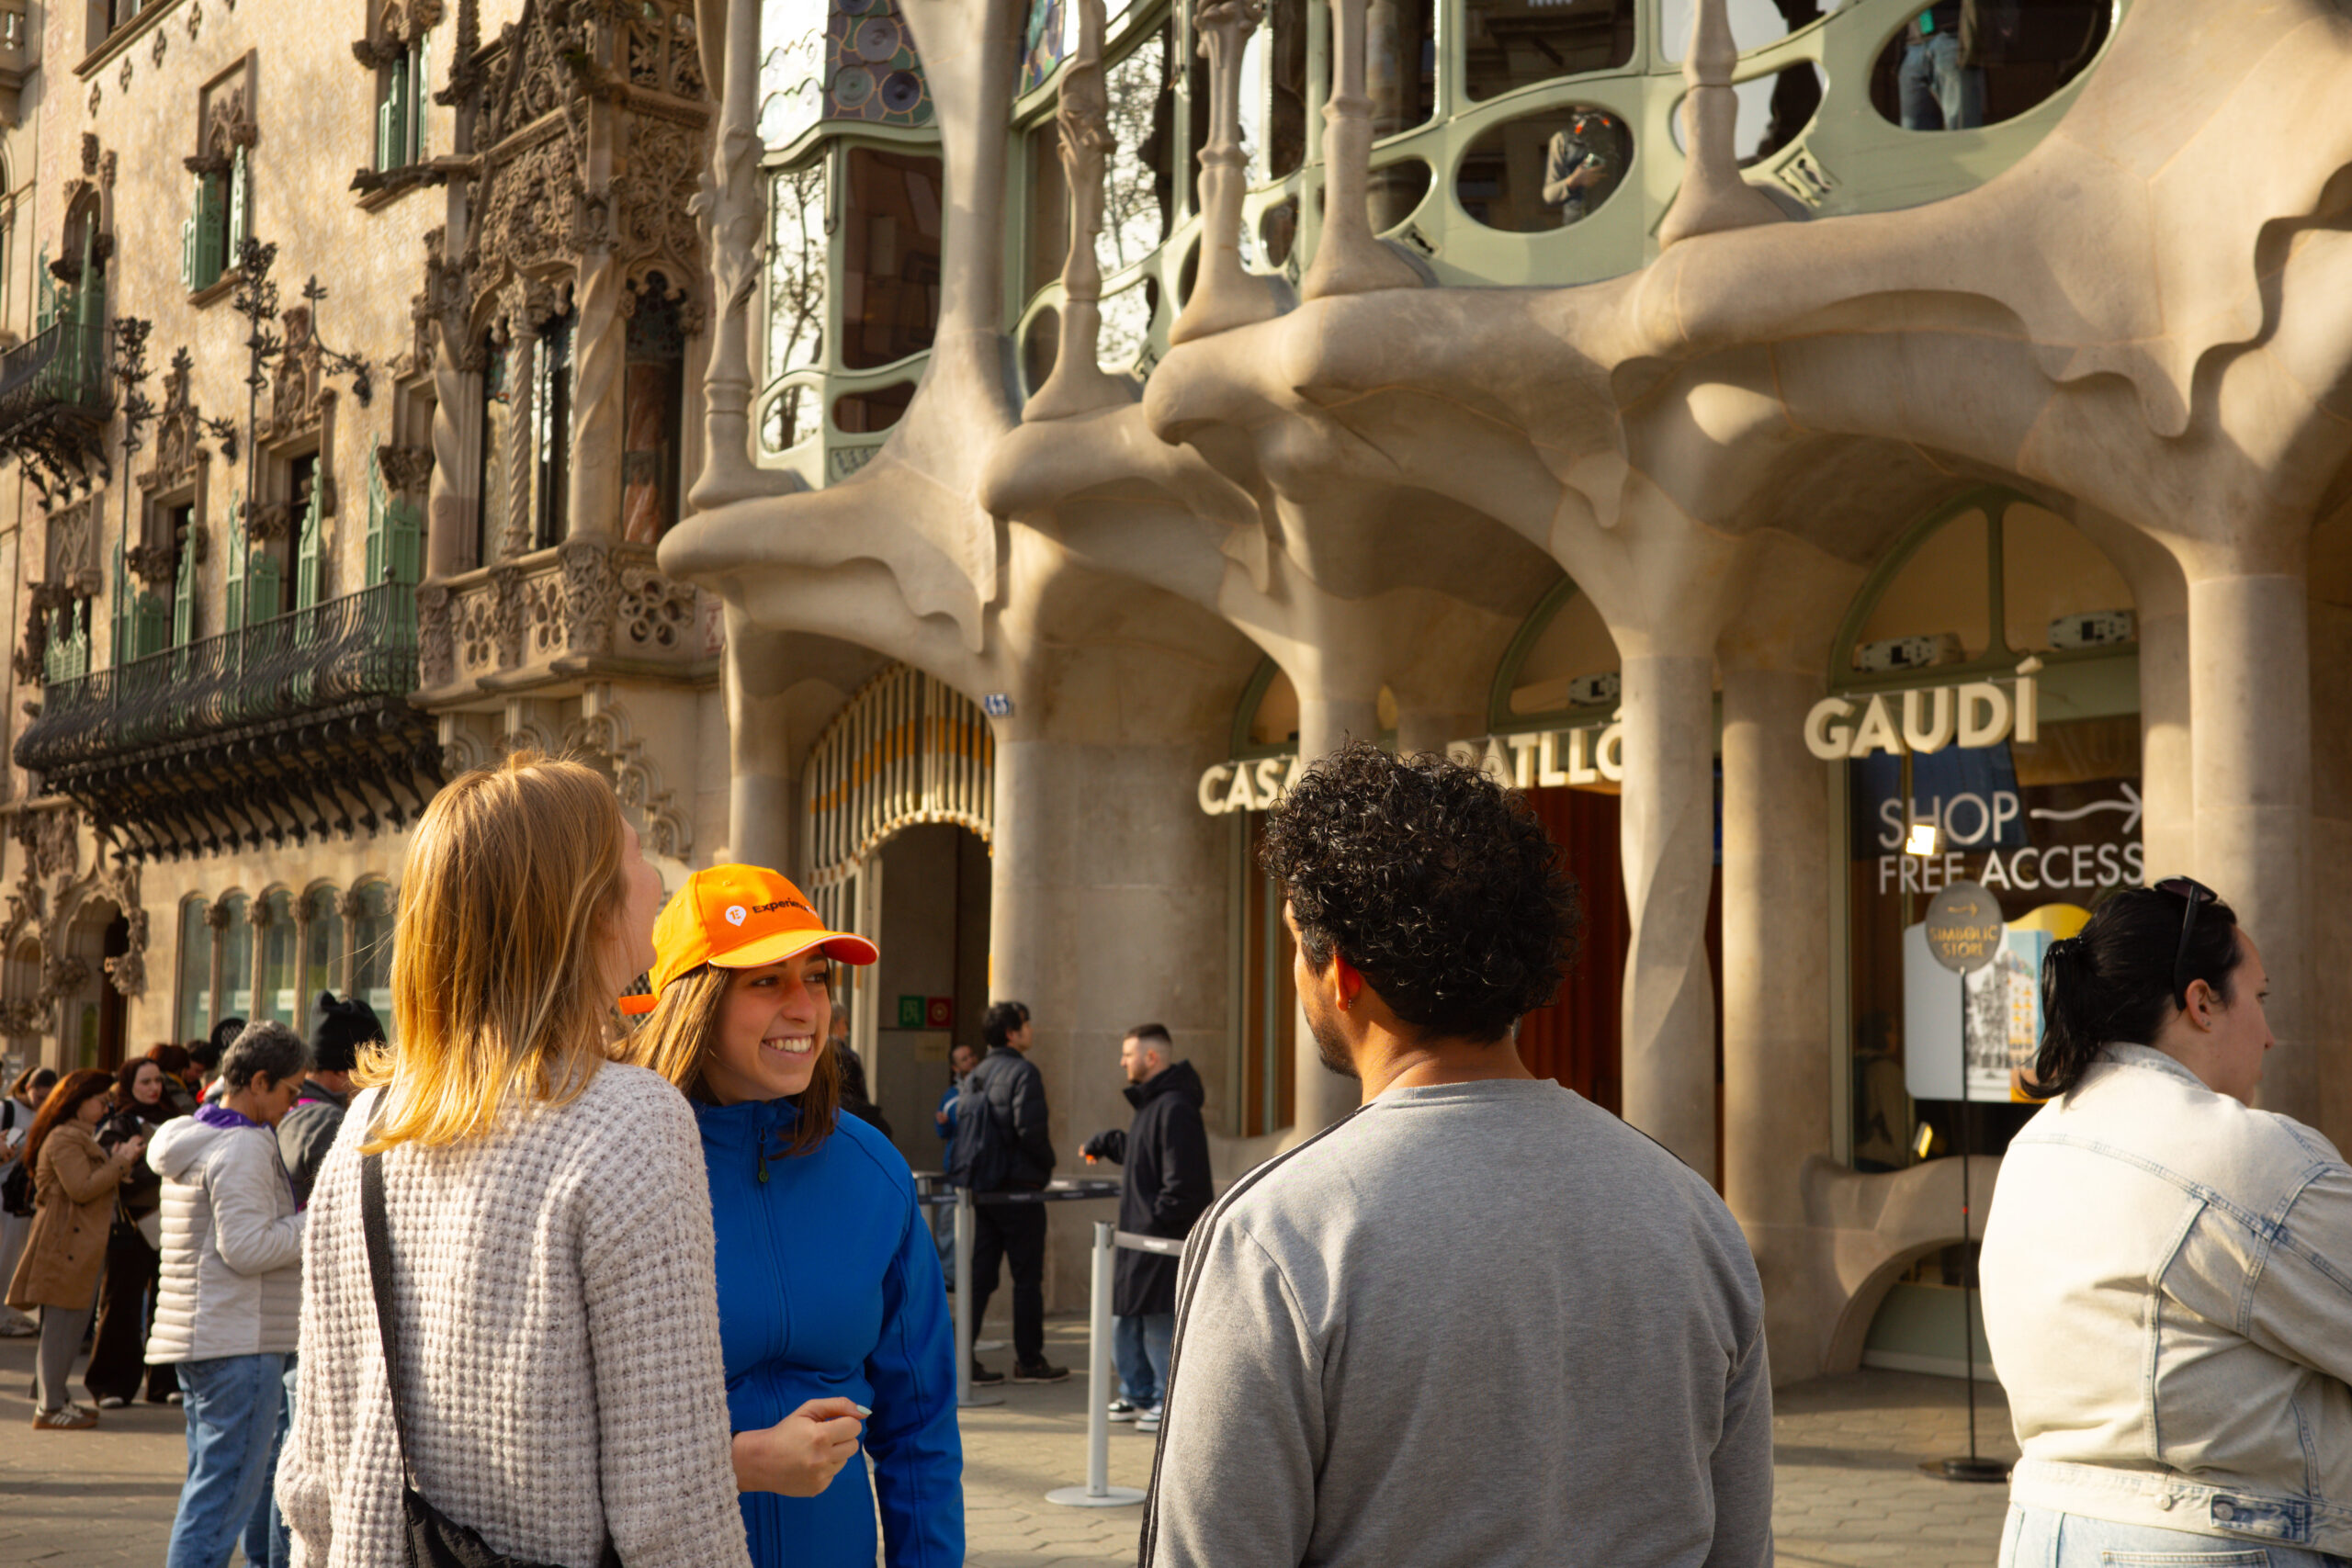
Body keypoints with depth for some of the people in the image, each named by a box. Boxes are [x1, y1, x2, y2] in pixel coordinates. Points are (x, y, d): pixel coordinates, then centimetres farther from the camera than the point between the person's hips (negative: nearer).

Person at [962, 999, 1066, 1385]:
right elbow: (1031, 1130, -20)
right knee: (1027, 1276, 2)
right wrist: (1047, 1163, -5)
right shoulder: (1023, 1072, -12)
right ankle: (1029, 1360, 8)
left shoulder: (975, 1076, 11)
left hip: (983, 1189, 7)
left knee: (980, 1271, 9)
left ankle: (963, 1356, 5)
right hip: (1020, 1189, -7)